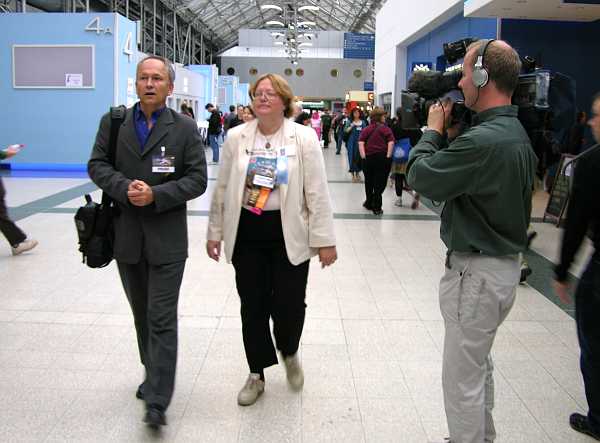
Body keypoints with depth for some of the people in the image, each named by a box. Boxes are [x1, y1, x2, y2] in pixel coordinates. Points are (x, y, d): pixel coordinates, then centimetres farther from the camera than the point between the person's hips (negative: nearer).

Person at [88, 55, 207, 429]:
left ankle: (157, 401, 0)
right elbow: (97, 165, 2)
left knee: (162, 319, -4)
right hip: (126, 234, 4)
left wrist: (156, 194, -19)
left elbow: (197, 180, -6)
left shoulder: (185, 128, -3)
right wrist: (125, 188, -17)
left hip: (167, 238, -3)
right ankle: (155, 373, 37)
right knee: (142, 313, 18)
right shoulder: (112, 123, 5)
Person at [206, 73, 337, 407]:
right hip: (247, 233, 2)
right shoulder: (236, 137, 3)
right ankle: (257, 374, 27)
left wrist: (325, 240, -8)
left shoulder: (304, 138, -4)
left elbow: (318, 193, -6)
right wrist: (215, 232, 9)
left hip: (289, 235, -2)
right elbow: (222, 189, 9)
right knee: (252, 306, 8)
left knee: (289, 304, 0)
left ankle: (289, 353, 34)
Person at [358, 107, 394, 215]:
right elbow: (391, 142, -12)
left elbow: (361, 142, -4)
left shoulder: (366, 129, 6)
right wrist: (388, 156, -10)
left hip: (368, 158, 3)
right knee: (380, 183, 2)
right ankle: (376, 207, 2)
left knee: (369, 181, 17)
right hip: (382, 157, -3)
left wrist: (363, 156, -6)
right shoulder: (385, 129, -2)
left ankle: (369, 203, 31)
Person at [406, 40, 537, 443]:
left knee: (462, 377, 3)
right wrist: (451, 132, 4)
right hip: (502, 263, 11)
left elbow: (421, 176, -18)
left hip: (477, 272, -11)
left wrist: (433, 129, -4)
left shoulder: (484, 140, -26)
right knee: (478, 365, 25)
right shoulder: (516, 132, 7)